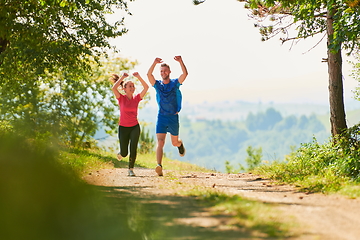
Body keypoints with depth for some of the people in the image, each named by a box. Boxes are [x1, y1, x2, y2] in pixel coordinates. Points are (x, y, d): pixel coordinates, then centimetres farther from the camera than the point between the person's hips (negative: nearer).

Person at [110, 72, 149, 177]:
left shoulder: (137, 98, 1)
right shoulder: (121, 98, -5)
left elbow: (146, 87, -9)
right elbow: (114, 88, -23)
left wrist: (138, 77, -15)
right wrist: (122, 77, -18)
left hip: (135, 127, 1)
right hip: (123, 128, -1)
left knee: (133, 148, -18)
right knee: (124, 153, 3)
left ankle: (131, 169, -6)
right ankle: (120, 153, 41)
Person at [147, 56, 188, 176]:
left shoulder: (175, 83, 0)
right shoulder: (157, 85, 2)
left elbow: (185, 74, -16)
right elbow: (149, 74, -14)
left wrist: (180, 62, -28)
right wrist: (154, 63, -25)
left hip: (173, 117, 0)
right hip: (161, 117, 0)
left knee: (174, 142, 13)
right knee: (160, 142, -15)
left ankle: (180, 144, 50)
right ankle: (159, 166, -24)